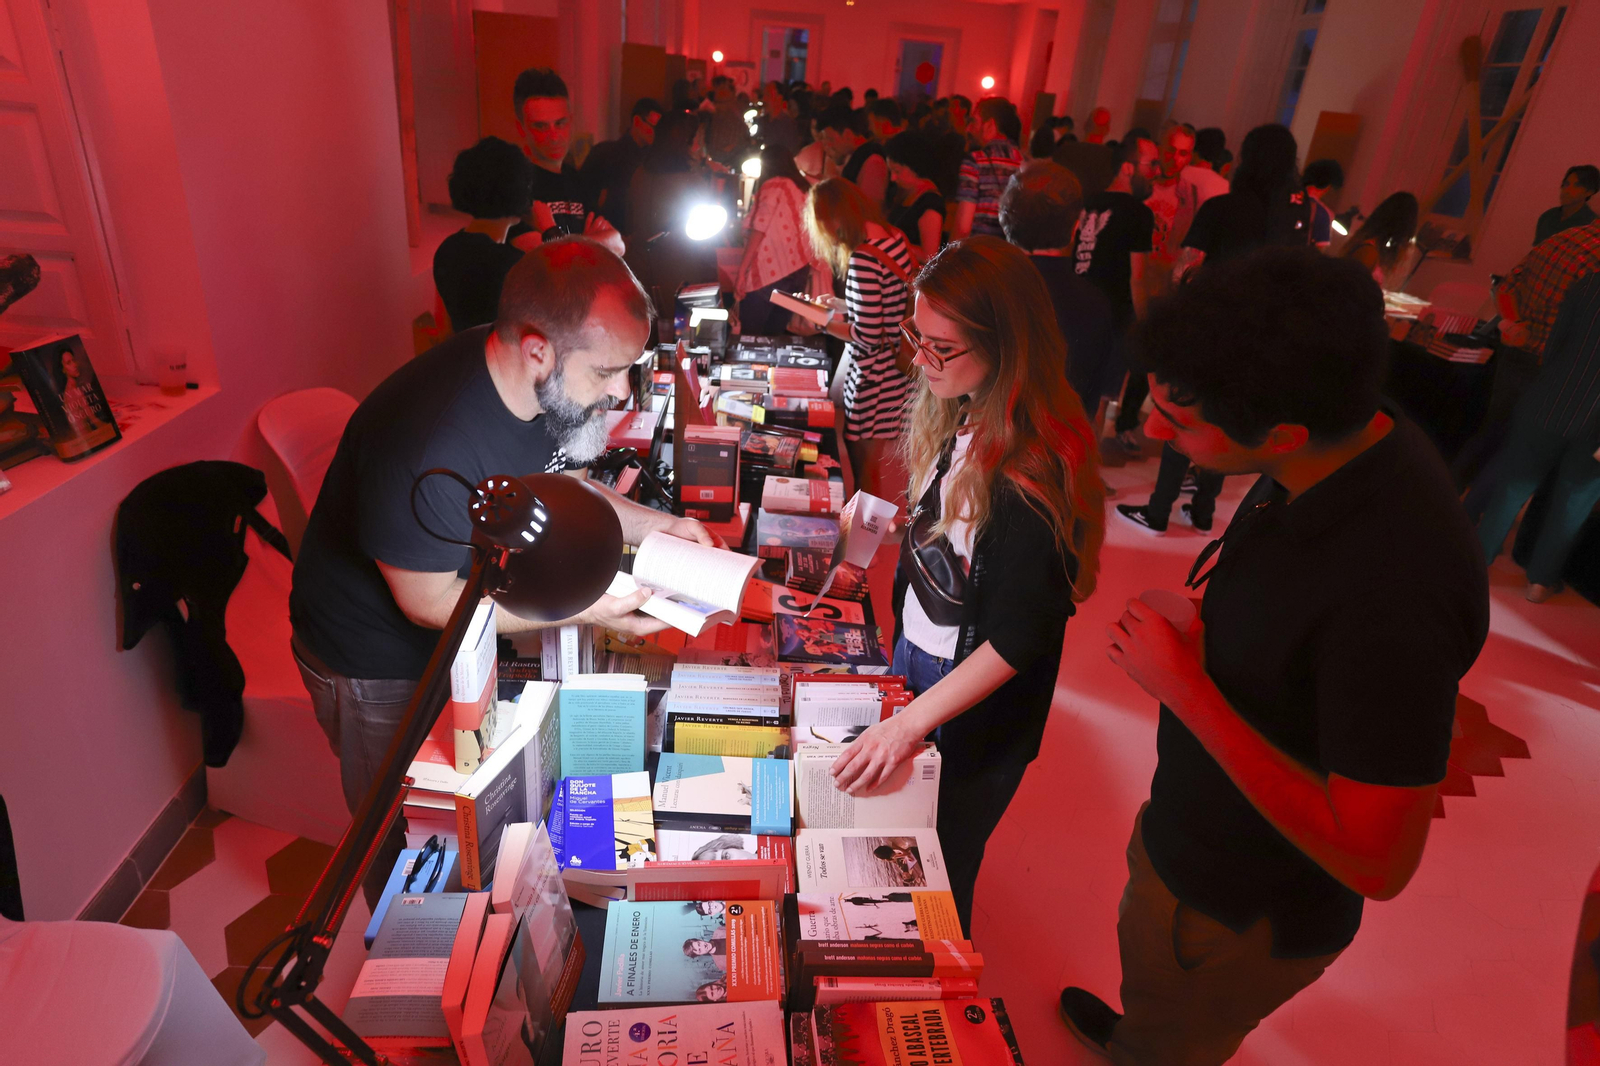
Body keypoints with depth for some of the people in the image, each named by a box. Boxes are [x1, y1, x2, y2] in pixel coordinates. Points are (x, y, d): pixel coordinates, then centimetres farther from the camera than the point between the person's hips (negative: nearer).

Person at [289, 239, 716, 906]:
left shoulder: (551, 386, -16)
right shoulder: (427, 448, -40)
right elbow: (428, 602, -28)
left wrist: (649, 524, -9)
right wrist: (585, 609, -30)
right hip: (378, 663, -6)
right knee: (404, 836, 18)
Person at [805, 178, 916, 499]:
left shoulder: (863, 259, -22)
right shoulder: (895, 240, 4)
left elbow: (867, 336, -22)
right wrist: (839, 305, 15)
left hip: (874, 376, -9)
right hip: (899, 371, 9)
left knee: (866, 473, 8)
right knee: (886, 466, 21)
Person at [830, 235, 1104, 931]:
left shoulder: (1036, 465, -29)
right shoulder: (960, 416, -4)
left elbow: (1021, 637, -26)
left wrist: (906, 724, -27)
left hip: (977, 710, -7)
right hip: (917, 654, 8)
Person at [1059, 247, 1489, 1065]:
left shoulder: (1392, 593, -40)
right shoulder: (1349, 446, -14)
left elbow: (1378, 863, -31)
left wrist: (1186, 690, -31)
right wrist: (1191, 633, -9)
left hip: (1240, 913, -7)